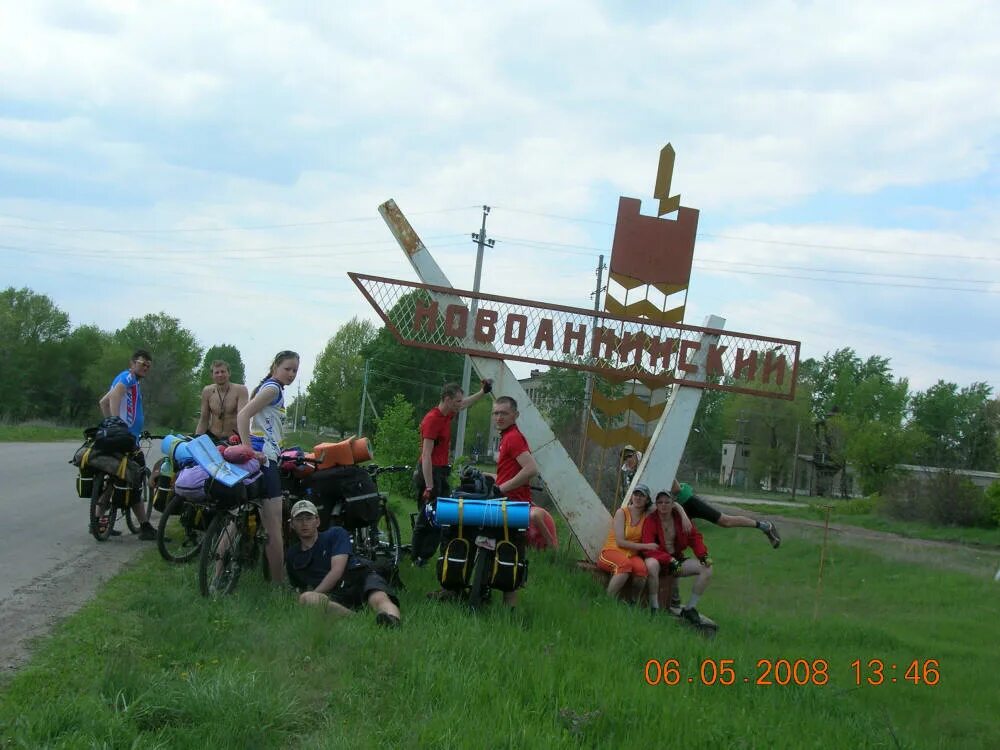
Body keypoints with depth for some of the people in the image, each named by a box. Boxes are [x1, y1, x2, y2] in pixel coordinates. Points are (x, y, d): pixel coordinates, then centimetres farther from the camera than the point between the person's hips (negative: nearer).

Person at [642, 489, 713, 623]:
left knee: (707, 568, -13)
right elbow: (648, 548, -21)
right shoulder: (650, 520, -13)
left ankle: (689, 608, -5)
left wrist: (703, 555, -11)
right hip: (657, 559, -5)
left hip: (676, 558, 5)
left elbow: (695, 537, 8)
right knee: (651, 564, -42)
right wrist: (669, 560, -32)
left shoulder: (680, 517, 2)